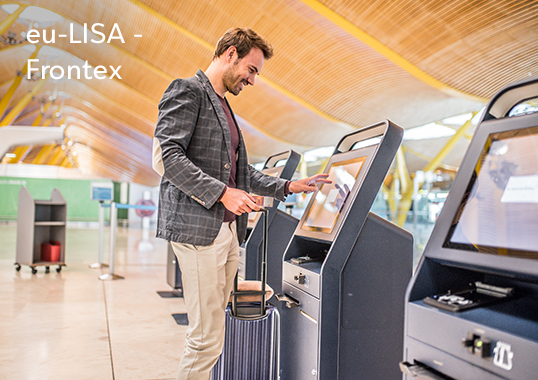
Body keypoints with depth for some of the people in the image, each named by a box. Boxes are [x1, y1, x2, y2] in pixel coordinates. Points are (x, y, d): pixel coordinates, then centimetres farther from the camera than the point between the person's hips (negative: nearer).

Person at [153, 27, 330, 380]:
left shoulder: (224, 107, 24)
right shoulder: (187, 91, -4)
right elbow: (170, 156, -16)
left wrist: (288, 187, 19)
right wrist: (222, 193, -22)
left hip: (228, 229, 9)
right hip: (198, 228, -9)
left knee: (211, 332, 12)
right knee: (207, 338, -5)